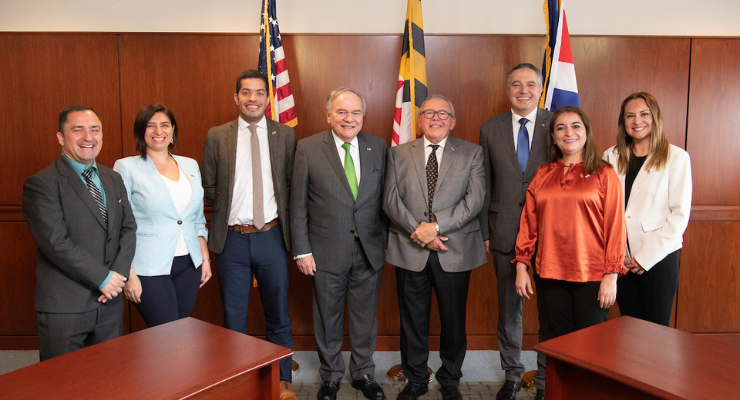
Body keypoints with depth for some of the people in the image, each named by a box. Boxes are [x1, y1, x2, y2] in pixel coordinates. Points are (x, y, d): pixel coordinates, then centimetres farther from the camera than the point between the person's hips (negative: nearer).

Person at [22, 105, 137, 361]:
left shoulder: (113, 179, 11)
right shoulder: (41, 184, -10)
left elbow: (128, 229, 8)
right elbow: (56, 243, -17)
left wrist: (119, 273, -7)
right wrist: (103, 278, -15)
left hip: (109, 302, 6)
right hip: (64, 307, -5)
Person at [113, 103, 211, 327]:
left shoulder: (190, 165, 11)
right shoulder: (126, 168, -2)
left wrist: (205, 258, 11)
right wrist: (128, 274, -10)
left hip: (189, 265, 5)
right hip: (149, 269, -4)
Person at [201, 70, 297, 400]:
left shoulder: (285, 135, 2)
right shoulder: (217, 136, 2)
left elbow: (292, 183, 5)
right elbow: (207, 186, 7)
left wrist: (278, 210, -3)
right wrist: (227, 210, 1)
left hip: (271, 236, 0)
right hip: (232, 238, 0)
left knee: (278, 315, 11)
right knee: (233, 316, 12)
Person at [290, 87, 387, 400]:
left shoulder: (378, 147, 2)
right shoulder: (308, 148, -5)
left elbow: (383, 199, 6)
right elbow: (298, 205, -3)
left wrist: (385, 242, 4)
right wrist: (302, 250, -5)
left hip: (370, 251, 2)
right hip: (327, 252, -2)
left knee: (365, 317, 15)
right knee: (328, 318, 13)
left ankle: (363, 373, 36)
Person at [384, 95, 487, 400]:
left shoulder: (472, 153, 4)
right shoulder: (398, 154, 8)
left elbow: (474, 200, -8)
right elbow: (391, 200, 0)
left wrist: (436, 226, -17)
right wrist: (417, 230, -13)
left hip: (455, 251, -1)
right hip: (410, 250, 1)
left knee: (453, 319, 11)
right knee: (413, 319, 11)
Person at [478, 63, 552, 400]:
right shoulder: (490, 129, 5)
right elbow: (485, 186, 6)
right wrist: (484, 232, 3)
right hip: (505, 231, 2)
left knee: (549, 309, 8)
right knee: (508, 308, 13)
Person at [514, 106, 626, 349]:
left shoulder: (604, 174, -1)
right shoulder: (543, 174, 9)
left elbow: (615, 226, -4)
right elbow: (528, 222, 9)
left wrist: (611, 275, -8)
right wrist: (522, 266, 6)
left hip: (592, 275, -3)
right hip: (552, 274, 3)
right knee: (560, 342, 12)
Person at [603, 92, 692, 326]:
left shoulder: (676, 158, -3)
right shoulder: (612, 157, 7)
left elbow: (680, 214, -6)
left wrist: (647, 257, -10)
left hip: (659, 256, -3)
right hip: (621, 258, 3)